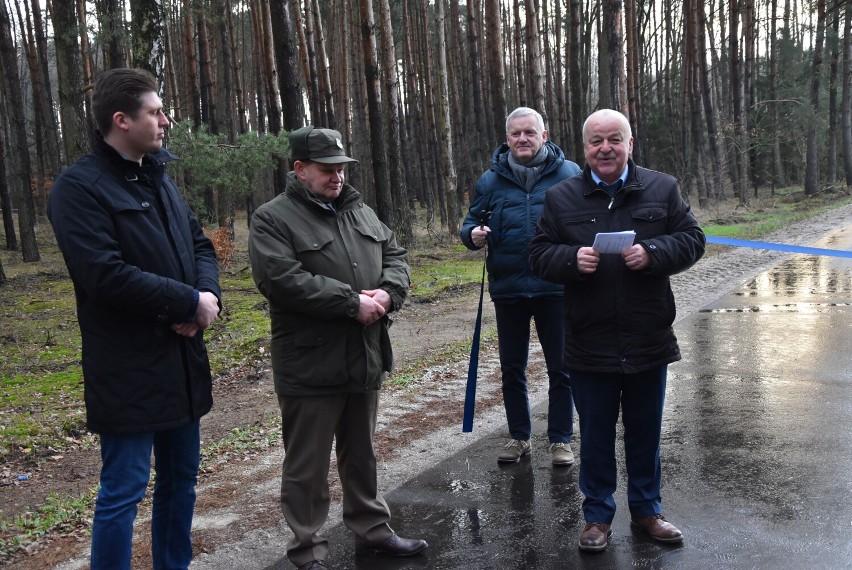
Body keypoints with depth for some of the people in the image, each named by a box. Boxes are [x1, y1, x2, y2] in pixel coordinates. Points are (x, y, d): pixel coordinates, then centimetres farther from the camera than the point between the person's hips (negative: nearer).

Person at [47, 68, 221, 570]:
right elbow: (106, 274, -22)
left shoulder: (159, 179, 14)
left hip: (183, 361, 8)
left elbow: (200, 244, 14)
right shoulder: (80, 187, -12)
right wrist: (190, 302, -16)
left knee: (181, 479, 17)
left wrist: (209, 295, -7)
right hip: (129, 371, -8)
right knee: (124, 491, 1)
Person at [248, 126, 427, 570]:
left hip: (364, 358, 7)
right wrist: (352, 302, -21)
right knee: (307, 466, 6)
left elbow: (395, 254, 13)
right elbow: (282, 280, -22)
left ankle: (372, 531, 36)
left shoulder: (360, 211, 13)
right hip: (309, 366, -6)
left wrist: (387, 292, -10)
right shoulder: (273, 218, -9)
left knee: (361, 455, 21)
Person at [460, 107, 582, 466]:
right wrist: (473, 235, -13)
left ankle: (561, 439, 22)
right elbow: (471, 222, 10)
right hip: (508, 289, 2)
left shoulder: (569, 174, 0)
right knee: (512, 368, 13)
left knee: (560, 368, 7)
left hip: (556, 288, -2)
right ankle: (519, 436, 29)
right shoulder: (491, 180, 5)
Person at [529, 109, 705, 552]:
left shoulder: (662, 188, 2)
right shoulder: (561, 197, 1)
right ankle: (598, 515, 28)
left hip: (649, 342, 1)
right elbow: (539, 256, 1)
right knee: (595, 435, 11)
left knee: (645, 432, 16)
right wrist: (572, 259, -20)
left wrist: (652, 252, -17)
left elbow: (692, 240, 1)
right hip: (589, 345, -1)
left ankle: (646, 510, 34)